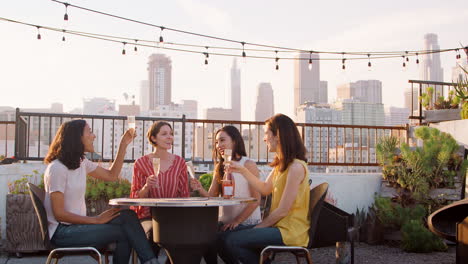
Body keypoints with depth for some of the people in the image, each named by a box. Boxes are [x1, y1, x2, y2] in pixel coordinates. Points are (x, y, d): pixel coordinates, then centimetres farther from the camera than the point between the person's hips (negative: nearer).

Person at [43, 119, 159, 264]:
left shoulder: (81, 163, 11)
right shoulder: (57, 168, -15)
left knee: (127, 216, -14)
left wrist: (123, 145, 11)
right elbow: (59, 213, -18)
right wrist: (96, 220, -18)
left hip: (77, 225, 8)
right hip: (62, 232, -8)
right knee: (123, 232, -21)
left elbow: (111, 175, 19)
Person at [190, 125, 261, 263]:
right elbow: (212, 196, 4)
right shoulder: (219, 168, 14)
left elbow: (256, 200, -11)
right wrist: (200, 189, -17)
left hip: (247, 222, -5)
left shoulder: (248, 164, -6)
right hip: (225, 221, 5)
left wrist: (237, 221, -15)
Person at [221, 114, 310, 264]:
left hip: (289, 231, -10)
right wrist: (243, 170, 14)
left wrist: (258, 227, -9)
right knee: (226, 236, 6)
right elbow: (265, 189, 19)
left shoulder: (296, 167, -18)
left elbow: (283, 210, -18)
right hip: (278, 226, 10)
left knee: (231, 241, -18)